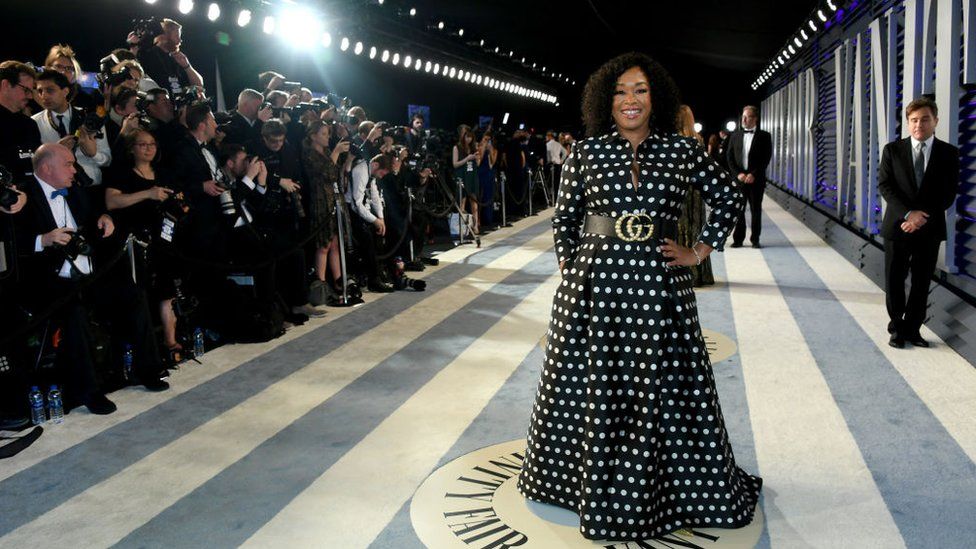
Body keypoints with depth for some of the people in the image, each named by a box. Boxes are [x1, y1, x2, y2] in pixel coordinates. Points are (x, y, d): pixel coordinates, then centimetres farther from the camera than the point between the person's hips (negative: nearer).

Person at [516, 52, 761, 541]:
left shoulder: (682, 150, 3)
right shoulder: (586, 152, 3)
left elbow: (729, 198, 13)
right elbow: (564, 217, 9)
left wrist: (701, 251, 7)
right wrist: (568, 269, 3)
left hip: (658, 285, 0)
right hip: (594, 285, 0)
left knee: (662, 392, 6)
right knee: (594, 389, 10)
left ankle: (658, 487, 27)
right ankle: (593, 481, 31)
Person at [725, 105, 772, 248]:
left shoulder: (764, 136, 2)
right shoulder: (735, 135, 10)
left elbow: (766, 158, -3)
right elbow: (729, 157, 6)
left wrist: (753, 174, -13)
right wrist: (738, 173, -7)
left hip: (756, 179, -2)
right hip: (738, 178, 2)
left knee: (756, 210, 3)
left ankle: (755, 239, 11)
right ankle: (738, 239, 9)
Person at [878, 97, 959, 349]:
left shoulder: (949, 153, 3)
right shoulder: (892, 150, 1)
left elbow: (949, 193, 0)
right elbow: (885, 185, -5)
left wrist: (923, 217, -13)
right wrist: (908, 213, -17)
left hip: (930, 228, 1)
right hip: (898, 225, -1)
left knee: (921, 282, 7)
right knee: (894, 281, 5)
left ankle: (912, 329, 19)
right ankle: (897, 328, 18)